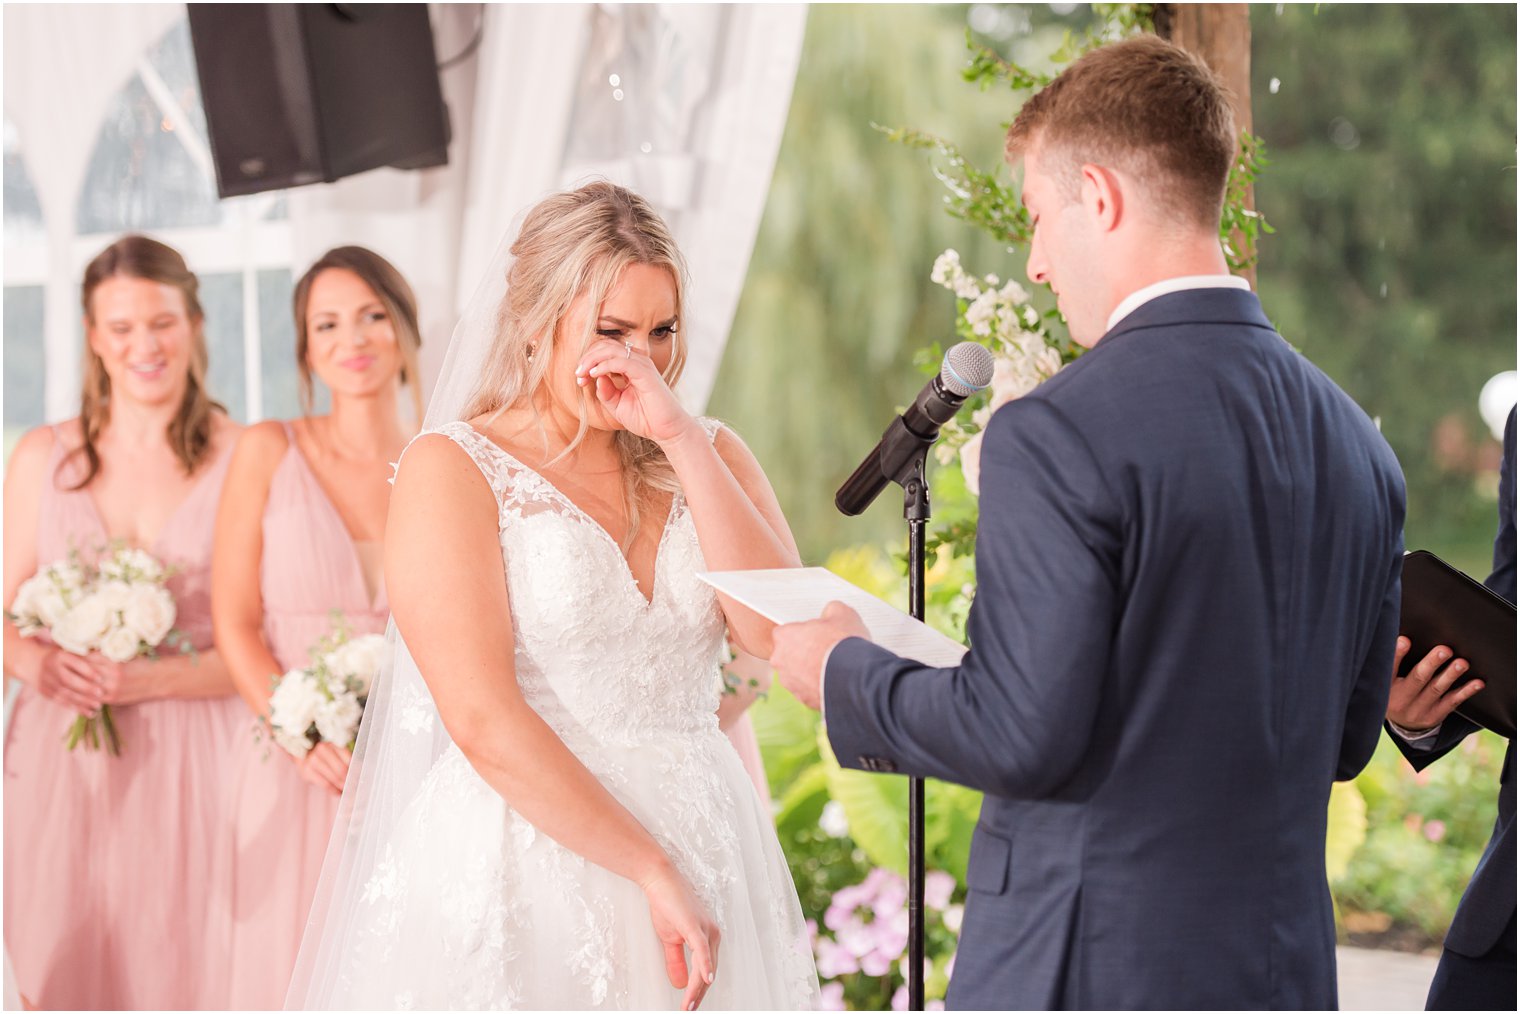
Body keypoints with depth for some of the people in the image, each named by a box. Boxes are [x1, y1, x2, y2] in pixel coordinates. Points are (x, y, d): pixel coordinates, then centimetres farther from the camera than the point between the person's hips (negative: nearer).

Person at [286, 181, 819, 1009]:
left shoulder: (707, 458, 10)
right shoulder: (450, 468, -4)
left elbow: (777, 632, -7)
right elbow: (483, 722, -14)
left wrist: (683, 440, -9)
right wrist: (653, 871, -16)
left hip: (703, 842, 4)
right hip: (521, 863, -4)